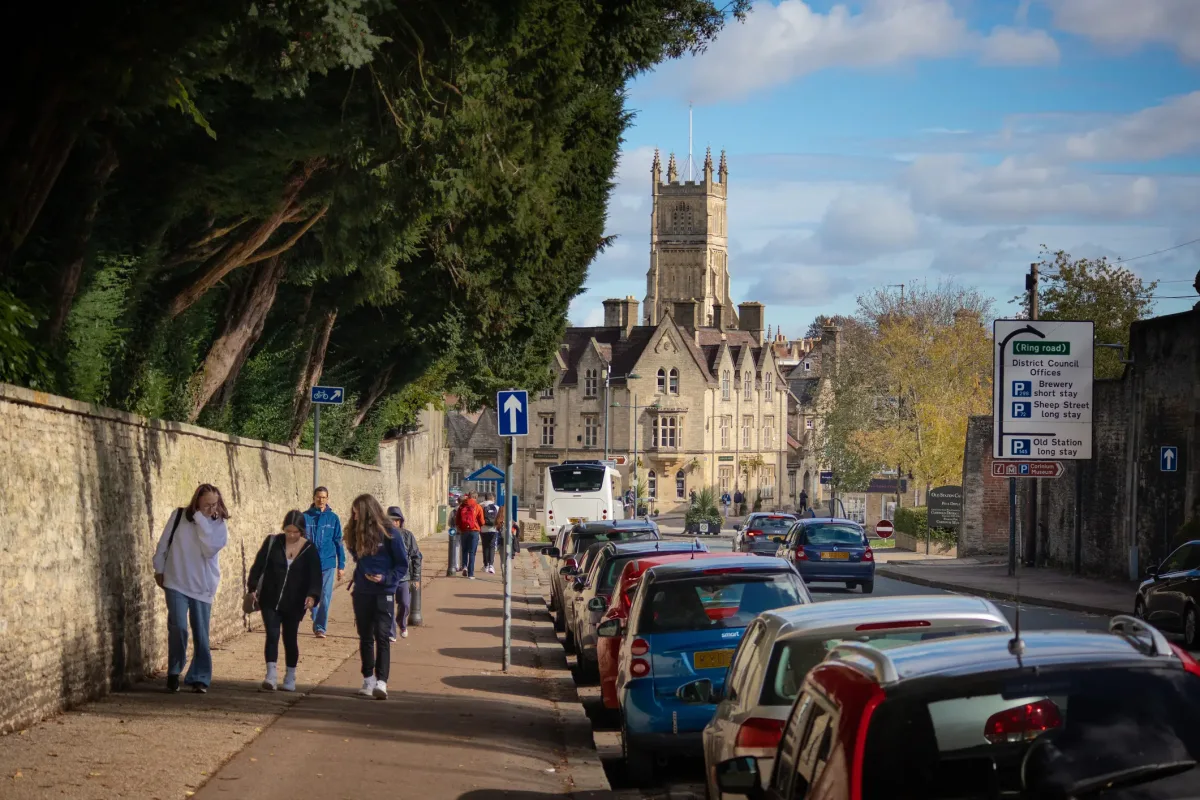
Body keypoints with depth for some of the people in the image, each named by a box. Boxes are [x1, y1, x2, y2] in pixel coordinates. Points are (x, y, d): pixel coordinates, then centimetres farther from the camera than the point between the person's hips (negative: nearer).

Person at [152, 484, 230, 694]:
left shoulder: (219, 526, -2)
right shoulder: (179, 516, -3)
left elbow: (210, 550, -19)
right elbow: (163, 544, 6)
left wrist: (201, 521, -20)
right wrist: (159, 570, 8)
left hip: (202, 587, 1)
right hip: (176, 583, -1)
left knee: (201, 634, 3)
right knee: (178, 627, -14)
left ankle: (200, 678, 16)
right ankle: (174, 672, 4)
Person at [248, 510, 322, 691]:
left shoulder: (309, 550, -3)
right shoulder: (272, 542, -3)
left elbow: (315, 576, -8)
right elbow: (258, 565, 0)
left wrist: (312, 595, -23)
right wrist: (253, 587, -10)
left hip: (294, 604, 0)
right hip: (270, 601, 0)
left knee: (290, 639, 9)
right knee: (272, 635, -12)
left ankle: (290, 679, 22)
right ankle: (271, 676, -16)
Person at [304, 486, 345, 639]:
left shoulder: (333, 518, 2)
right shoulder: (305, 517, -1)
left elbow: (338, 542, 5)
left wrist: (341, 565, 3)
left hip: (328, 563, 0)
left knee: (325, 597, -4)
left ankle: (320, 628, 0)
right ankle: (316, 623, 25)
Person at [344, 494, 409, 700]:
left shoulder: (389, 533, -9)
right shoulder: (357, 533, 6)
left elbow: (402, 565, -6)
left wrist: (386, 578, -19)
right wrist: (356, 578, 0)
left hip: (384, 593, -5)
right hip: (362, 592, 5)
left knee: (382, 636, -10)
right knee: (365, 637, 10)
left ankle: (381, 682, -16)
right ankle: (368, 679, 19)